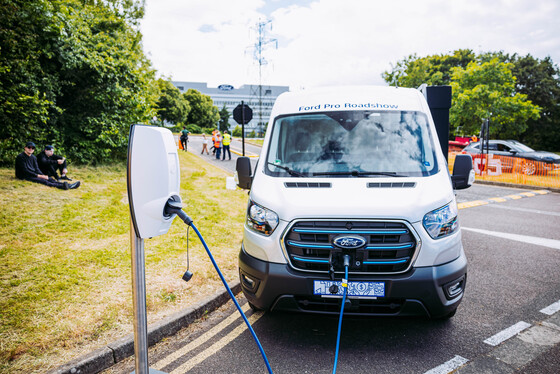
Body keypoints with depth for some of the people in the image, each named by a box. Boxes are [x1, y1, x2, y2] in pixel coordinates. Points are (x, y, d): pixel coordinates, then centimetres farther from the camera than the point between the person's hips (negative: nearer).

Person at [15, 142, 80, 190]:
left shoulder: (33, 157, 14)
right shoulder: (20, 157, -9)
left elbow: (37, 169, 9)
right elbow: (25, 170, -16)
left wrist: (42, 175, -12)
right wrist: (38, 176, -20)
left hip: (34, 174, 7)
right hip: (24, 176, -7)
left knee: (49, 179, -18)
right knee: (42, 180, -31)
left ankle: (68, 186, -40)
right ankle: (62, 186, -57)